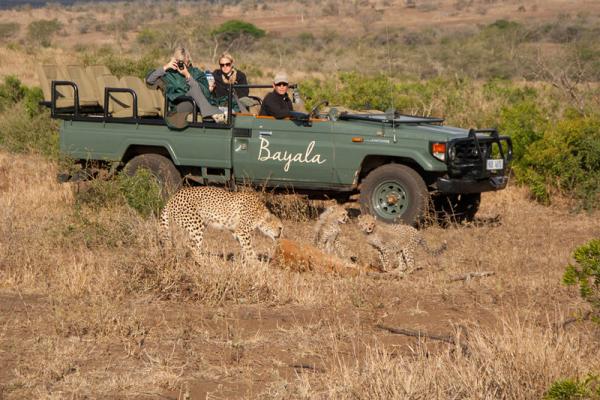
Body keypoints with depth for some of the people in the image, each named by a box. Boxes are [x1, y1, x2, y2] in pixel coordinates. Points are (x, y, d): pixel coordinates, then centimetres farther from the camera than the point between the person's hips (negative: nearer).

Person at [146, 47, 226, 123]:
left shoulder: (197, 73, 18)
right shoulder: (169, 73, 20)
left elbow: (204, 92, -1)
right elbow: (149, 80, 7)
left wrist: (188, 76, -5)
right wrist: (165, 67, 2)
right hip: (179, 106, -1)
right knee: (194, 87, -29)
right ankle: (214, 114, -47)